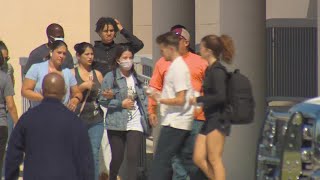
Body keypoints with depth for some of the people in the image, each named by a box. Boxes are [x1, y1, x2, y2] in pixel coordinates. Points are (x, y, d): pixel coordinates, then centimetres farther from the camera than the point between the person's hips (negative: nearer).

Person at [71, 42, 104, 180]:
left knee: (94, 155, -3)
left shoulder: (97, 74, 11)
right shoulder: (72, 73, 1)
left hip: (96, 121, 3)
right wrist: (82, 87, -18)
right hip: (77, 120, -2)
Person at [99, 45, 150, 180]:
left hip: (135, 123, 2)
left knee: (133, 158, -9)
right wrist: (121, 104, -12)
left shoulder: (136, 78, 10)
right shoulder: (110, 77, -3)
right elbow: (103, 100, -6)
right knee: (117, 158, 7)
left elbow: (143, 98, 12)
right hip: (117, 123, -2)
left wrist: (147, 114, -1)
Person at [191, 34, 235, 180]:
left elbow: (220, 96, -23)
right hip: (210, 119, 9)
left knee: (214, 160, -5)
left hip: (218, 120, -9)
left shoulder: (217, 71, -14)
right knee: (199, 159, 7)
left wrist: (198, 100, -16)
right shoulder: (211, 69, 14)